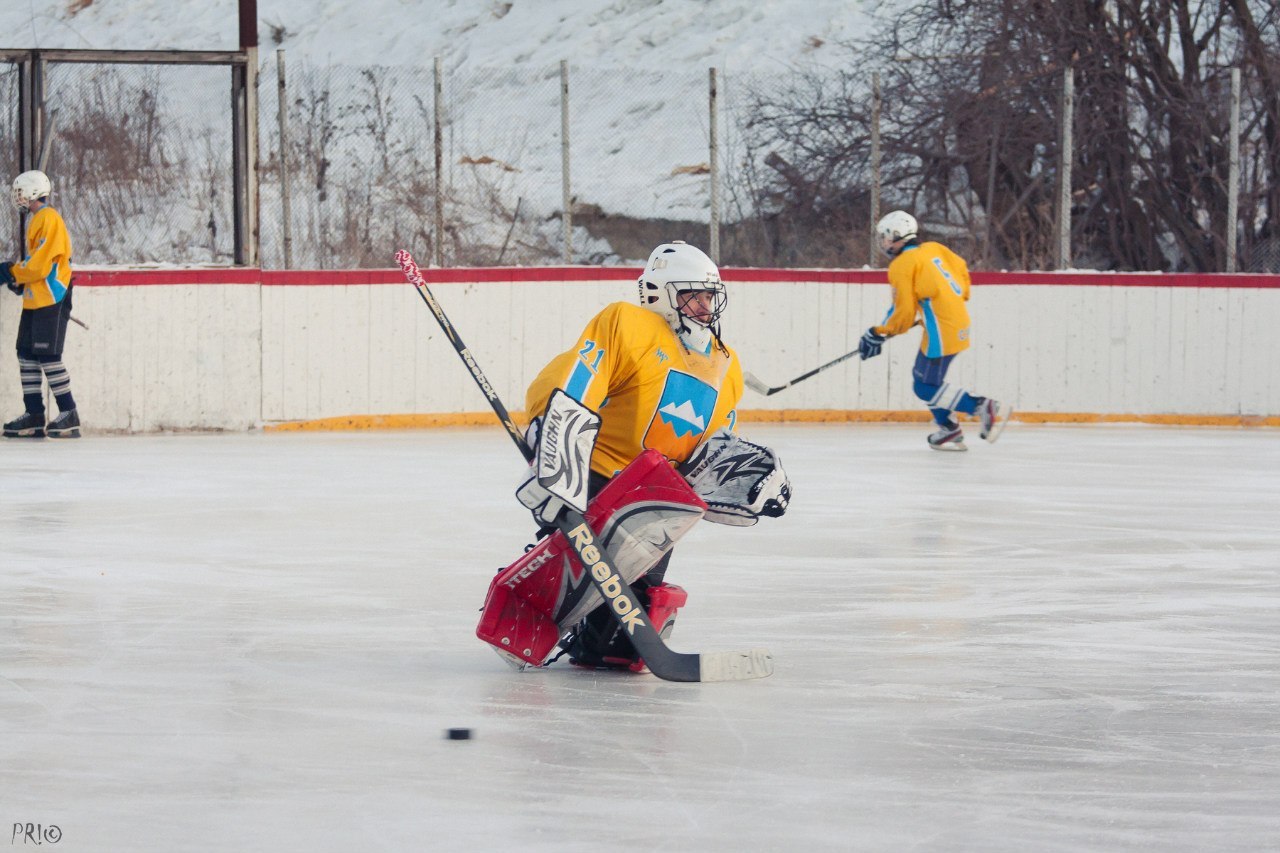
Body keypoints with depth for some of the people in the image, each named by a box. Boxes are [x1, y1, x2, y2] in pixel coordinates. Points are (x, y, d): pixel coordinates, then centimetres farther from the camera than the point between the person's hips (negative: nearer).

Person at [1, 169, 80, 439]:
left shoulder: (49, 219, -14)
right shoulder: (37, 220, 17)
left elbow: (40, 264, -20)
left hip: (50, 301, -10)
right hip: (34, 301, 10)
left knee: (48, 356, -11)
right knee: (27, 354, 8)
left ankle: (69, 415, -8)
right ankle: (34, 415, 10)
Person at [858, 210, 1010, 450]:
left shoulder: (902, 266, -9)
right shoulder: (933, 249, 13)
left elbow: (903, 311, -11)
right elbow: (961, 269, 20)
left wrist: (878, 335, 0)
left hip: (942, 330, -9)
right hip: (959, 320, 9)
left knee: (927, 388, -8)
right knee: (923, 377, 18)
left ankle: (984, 408, -17)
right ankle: (949, 430, 15)